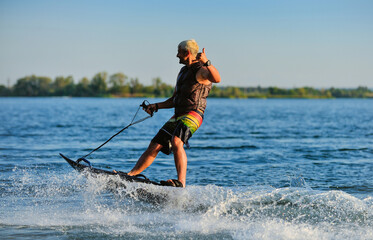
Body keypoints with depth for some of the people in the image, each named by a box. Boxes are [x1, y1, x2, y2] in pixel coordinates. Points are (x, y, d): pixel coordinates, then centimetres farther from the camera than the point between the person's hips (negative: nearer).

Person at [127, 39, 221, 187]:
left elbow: (217, 79, -30)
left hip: (193, 114, -9)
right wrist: (156, 106, 18)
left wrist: (206, 62, -38)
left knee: (176, 142, -32)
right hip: (178, 116, 9)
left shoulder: (201, 71, -5)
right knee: (154, 146, 7)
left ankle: (181, 182, -39)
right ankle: (130, 175, 12)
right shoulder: (183, 72, 23)